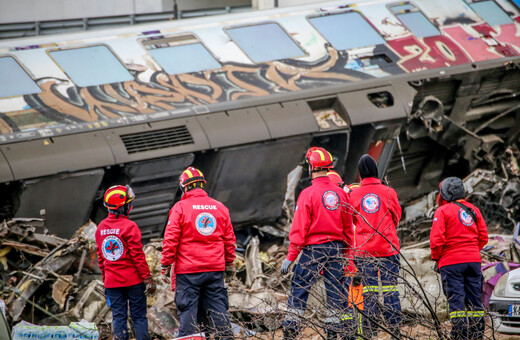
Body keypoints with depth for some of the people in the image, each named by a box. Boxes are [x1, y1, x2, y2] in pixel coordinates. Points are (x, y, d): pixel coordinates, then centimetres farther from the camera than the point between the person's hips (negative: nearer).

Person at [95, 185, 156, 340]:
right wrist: (148, 279, -10)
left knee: (118, 317, 7)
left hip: (112, 281, 5)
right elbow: (138, 255, -14)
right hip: (133, 280, -5)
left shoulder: (101, 228, 6)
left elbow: (100, 256, 13)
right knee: (139, 317, 1)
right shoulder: (129, 226, -13)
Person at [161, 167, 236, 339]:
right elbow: (229, 238, 14)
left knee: (187, 308, 0)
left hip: (188, 270, -4)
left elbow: (170, 239, -8)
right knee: (218, 306, 9)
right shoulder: (220, 207, 8)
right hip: (216, 268, 4)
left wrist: (166, 264, -1)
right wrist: (229, 262, 23)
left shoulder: (180, 207, -6)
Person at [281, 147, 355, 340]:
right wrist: (348, 254, 20)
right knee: (335, 290, 9)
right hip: (337, 249, 5)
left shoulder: (308, 194, -9)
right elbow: (348, 228, 11)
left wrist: (290, 257, -9)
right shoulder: (340, 193, 6)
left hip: (313, 249, -5)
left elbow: (299, 229, -11)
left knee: (299, 288, -1)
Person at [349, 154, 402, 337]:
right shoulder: (388, 192, 0)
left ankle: (370, 329, 1)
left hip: (364, 248, 1)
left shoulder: (354, 194, 1)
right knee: (390, 289, 1)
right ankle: (394, 327, -2)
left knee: (369, 290, 2)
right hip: (388, 247, -1)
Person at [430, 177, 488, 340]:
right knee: (474, 300, 9)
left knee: (456, 301, -4)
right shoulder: (473, 210, 12)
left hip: (451, 262, -5)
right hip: (474, 260, 5)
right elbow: (483, 237, 12)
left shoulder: (443, 211, -7)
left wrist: (436, 258, 1)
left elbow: (436, 239, -13)